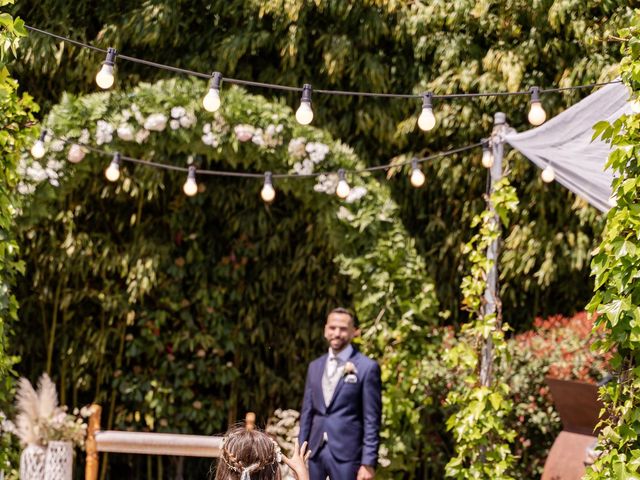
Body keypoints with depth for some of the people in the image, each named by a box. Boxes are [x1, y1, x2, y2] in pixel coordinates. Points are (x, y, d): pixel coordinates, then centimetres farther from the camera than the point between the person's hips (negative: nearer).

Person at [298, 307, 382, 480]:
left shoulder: (367, 367, -4)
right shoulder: (315, 366, 13)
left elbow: (371, 419, -6)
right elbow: (307, 412, 16)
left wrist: (368, 462, -11)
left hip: (347, 454, -5)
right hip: (315, 452, 5)